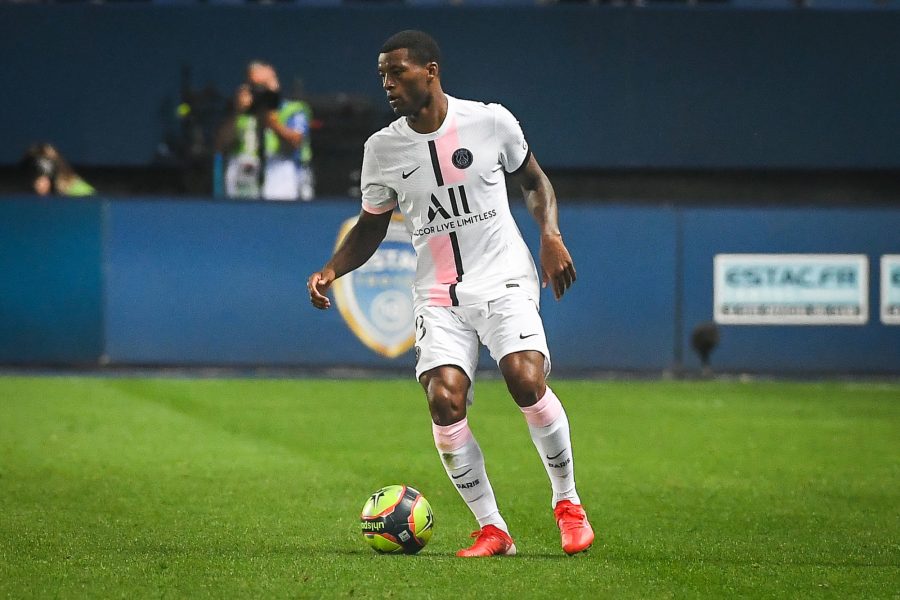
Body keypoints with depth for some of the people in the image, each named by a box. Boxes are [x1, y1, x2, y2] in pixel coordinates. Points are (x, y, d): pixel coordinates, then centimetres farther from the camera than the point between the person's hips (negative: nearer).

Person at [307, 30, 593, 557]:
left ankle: (568, 503, -3)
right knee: (444, 399, -19)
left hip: (505, 279, -2)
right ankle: (492, 529, -7)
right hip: (439, 294, 2)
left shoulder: (491, 121, -3)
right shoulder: (382, 148, 2)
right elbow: (371, 227, 14)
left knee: (526, 379, -25)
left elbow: (535, 181, 13)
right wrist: (333, 270, -3)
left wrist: (550, 234, -4)